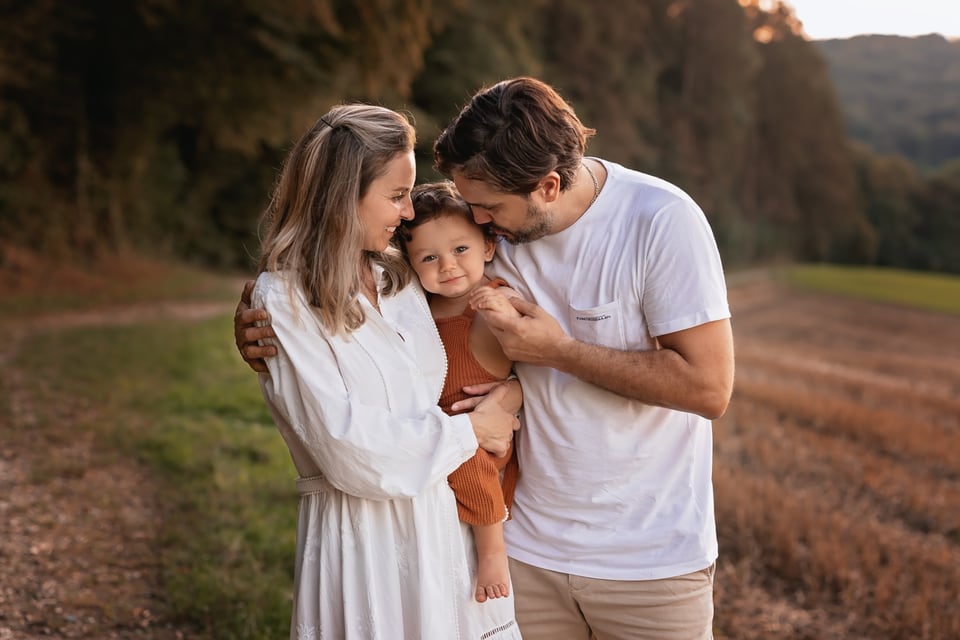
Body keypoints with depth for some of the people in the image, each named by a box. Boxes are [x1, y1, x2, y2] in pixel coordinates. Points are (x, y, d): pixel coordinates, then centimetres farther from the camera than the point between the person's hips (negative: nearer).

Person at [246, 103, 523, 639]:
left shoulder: (402, 277, 7)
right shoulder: (282, 302, -12)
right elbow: (349, 450, -17)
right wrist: (470, 430, -7)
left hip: (450, 523, 6)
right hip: (363, 540, -6)